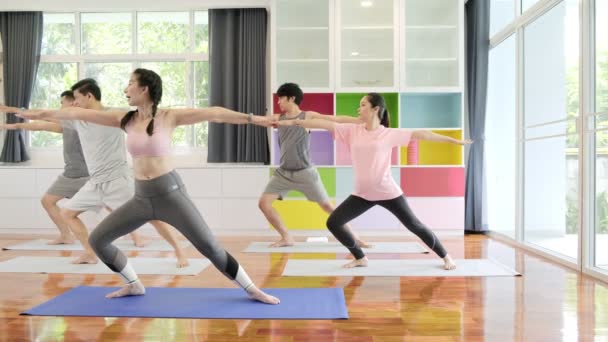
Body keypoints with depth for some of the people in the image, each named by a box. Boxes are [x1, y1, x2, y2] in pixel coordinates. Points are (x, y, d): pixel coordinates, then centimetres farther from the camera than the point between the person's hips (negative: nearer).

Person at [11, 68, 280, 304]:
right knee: (97, 239, 6)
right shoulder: (126, 119, 5)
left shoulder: (169, 117, -7)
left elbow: (213, 113, -14)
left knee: (209, 246, -8)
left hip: (170, 192, -5)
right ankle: (134, 285, 24)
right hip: (141, 197, 5)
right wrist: (42, 113, 17)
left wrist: (252, 118, -21)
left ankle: (252, 290, 7)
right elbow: (80, 113, 10)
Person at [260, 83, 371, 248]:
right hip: (283, 172, 5)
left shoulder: (308, 116, -5)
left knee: (327, 205, 0)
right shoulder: (277, 119, 6)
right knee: (263, 203, -4)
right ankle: (286, 238, 10)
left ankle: (353, 237, 14)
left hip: (305, 172, -4)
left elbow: (337, 119, -9)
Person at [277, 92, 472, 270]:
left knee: (414, 225, 5)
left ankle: (445, 257, 28)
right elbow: (325, 124, -4)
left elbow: (420, 134, -7)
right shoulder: (352, 130, 1)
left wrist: (454, 140, -6)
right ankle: (360, 258, 16)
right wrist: (293, 122, -9)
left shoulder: (389, 134, -6)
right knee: (333, 222, -2)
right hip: (362, 194, 4)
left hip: (387, 192, -3)